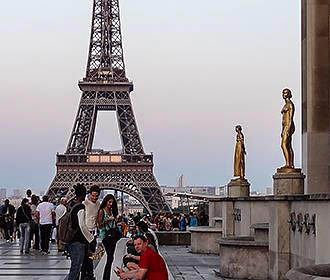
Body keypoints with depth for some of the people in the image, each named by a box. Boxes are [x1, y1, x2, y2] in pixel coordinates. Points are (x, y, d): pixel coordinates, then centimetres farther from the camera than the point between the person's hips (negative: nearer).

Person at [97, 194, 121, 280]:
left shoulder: (111, 210, 14)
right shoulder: (101, 211, -3)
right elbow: (100, 225, -6)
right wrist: (108, 220, -15)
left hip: (112, 233, 7)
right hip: (105, 235, -7)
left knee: (110, 257, 8)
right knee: (110, 257, -12)